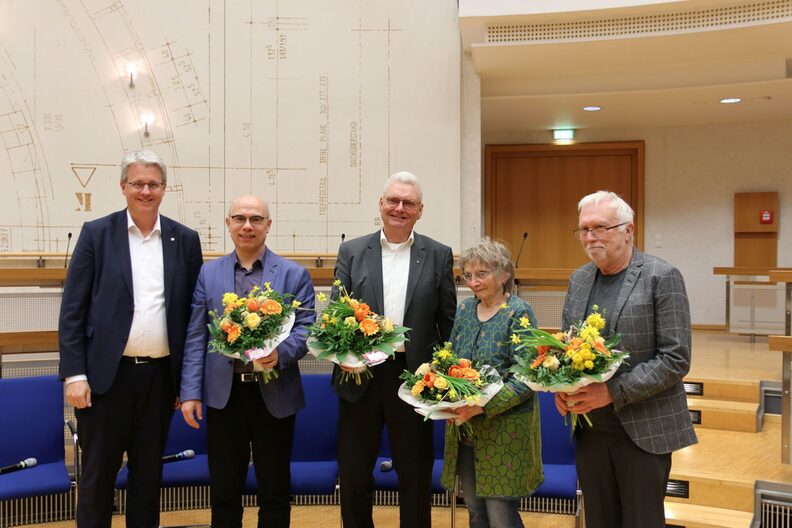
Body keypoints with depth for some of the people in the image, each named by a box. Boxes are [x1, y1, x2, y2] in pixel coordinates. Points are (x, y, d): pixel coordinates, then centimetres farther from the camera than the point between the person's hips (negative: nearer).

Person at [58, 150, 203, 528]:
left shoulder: (185, 240, 5)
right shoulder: (96, 233, 0)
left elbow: (193, 312, 7)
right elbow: (72, 310, -2)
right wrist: (75, 374, -8)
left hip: (161, 375, 2)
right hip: (107, 374, -2)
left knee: (149, 474, 13)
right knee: (97, 475, 9)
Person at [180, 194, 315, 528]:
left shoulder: (294, 275, 2)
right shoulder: (208, 274, 7)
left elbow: (306, 327, -3)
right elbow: (195, 338, 4)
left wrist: (281, 353, -23)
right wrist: (190, 392, -1)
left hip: (275, 396, -1)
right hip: (223, 394, 1)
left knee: (275, 490, 11)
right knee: (224, 491, 11)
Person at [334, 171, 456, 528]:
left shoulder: (439, 255, 3)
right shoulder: (352, 252, 5)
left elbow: (448, 322, 4)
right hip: (360, 376, 1)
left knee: (416, 477, 12)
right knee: (353, 475, 12)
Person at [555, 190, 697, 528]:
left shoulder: (662, 277, -9)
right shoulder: (578, 279, 9)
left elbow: (676, 359, -14)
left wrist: (613, 392, -20)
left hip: (643, 431, -5)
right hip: (590, 430, 5)